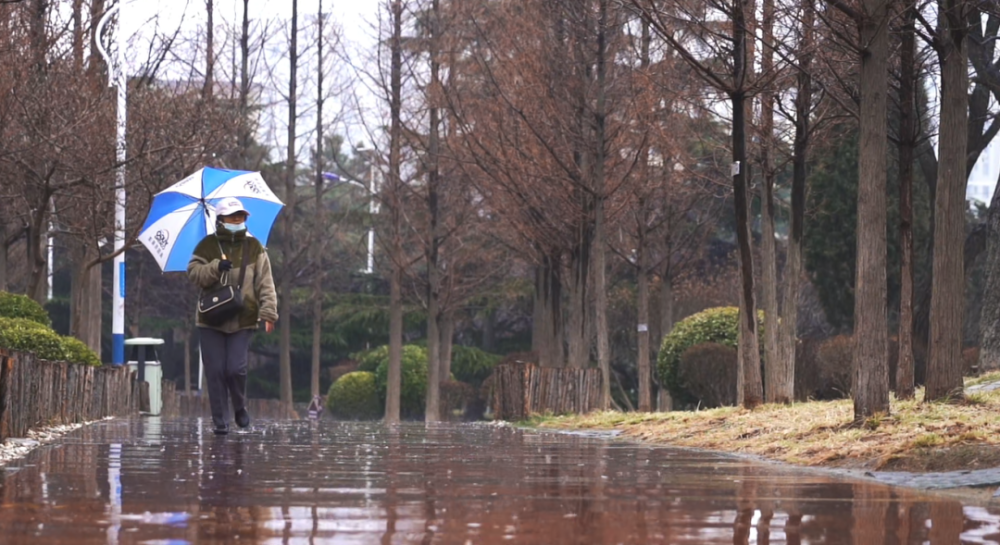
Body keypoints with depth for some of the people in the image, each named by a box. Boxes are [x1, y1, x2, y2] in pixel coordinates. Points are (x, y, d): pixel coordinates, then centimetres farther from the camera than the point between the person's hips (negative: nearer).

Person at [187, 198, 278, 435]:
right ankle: (220, 422, 7)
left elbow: (265, 283, 1)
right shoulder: (207, 246, 6)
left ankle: (240, 408, 18)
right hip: (211, 320, 1)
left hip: (243, 321, -1)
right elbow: (193, 273, -2)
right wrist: (216, 268, -19)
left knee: (236, 369, -10)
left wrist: (269, 312, -9)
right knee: (215, 372, -1)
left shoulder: (254, 247, 5)